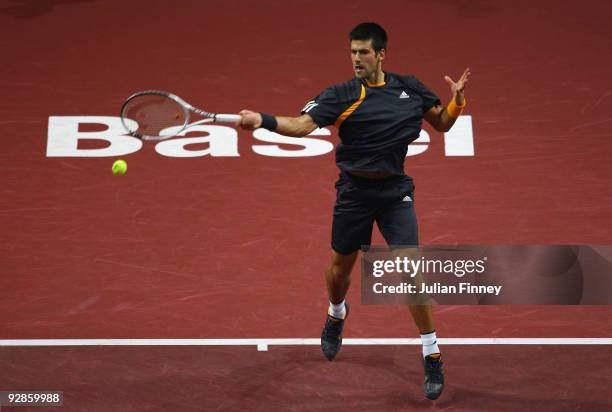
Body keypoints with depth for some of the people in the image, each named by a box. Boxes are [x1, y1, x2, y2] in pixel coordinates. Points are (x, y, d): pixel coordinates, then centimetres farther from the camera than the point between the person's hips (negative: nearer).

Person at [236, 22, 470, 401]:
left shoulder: (410, 88, 2)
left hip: (396, 191, 0)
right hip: (354, 192, 0)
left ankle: (432, 358, 1)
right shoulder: (342, 95, -8)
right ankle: (337, 314, 52)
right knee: (341, 265, 16)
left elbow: (443, 123, 12)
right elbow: (302, 124, -22)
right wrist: (263, 120, -40)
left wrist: (457, 100, -8)